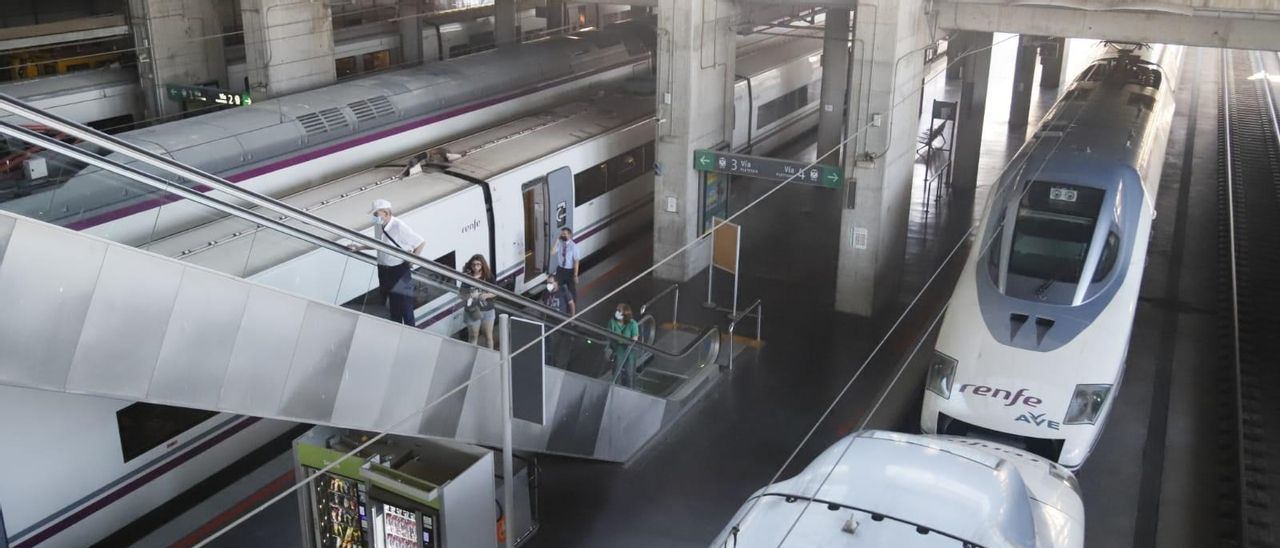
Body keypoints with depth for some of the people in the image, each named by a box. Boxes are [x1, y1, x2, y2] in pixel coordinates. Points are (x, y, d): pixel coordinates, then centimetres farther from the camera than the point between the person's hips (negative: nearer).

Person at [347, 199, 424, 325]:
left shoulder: (399, 227, -25)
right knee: (392, 305, 20)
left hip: (399, 271, -7)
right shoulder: (378, 226, -3)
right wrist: (360, 248, 11)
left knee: (405, 305, 4)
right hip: (383, 270, 7)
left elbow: (421, 242, -18)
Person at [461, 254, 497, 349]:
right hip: (472, 311, -2)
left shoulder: (489, 276, -6)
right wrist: (470, 295, -27)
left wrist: (487, 295, -18)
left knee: (488, 336, 15)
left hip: (488, 310, 2)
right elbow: (460, 294, -7)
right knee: (473, 336, 11)